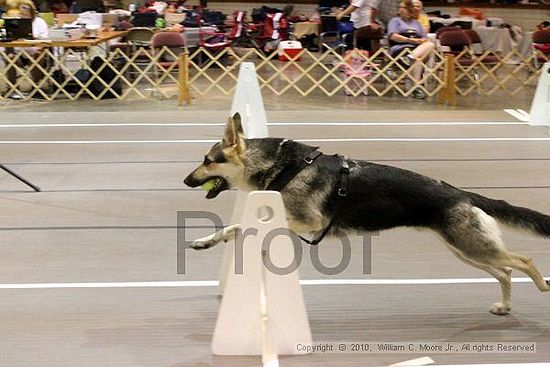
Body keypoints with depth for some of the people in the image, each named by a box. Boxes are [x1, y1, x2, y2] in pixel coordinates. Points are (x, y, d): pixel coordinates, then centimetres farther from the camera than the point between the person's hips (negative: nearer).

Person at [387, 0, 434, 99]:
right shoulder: (395, 21, 14)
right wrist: (409, 40, -15)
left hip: (417, 48, 4)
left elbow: (424, 38, 20)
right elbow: (393, 36, -5)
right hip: (399, 48, -4)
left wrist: (421, 40, -6)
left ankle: (410, 57, -51)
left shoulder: (416, 23, 28)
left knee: (430, 44, -30)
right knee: (416, 60, -37)